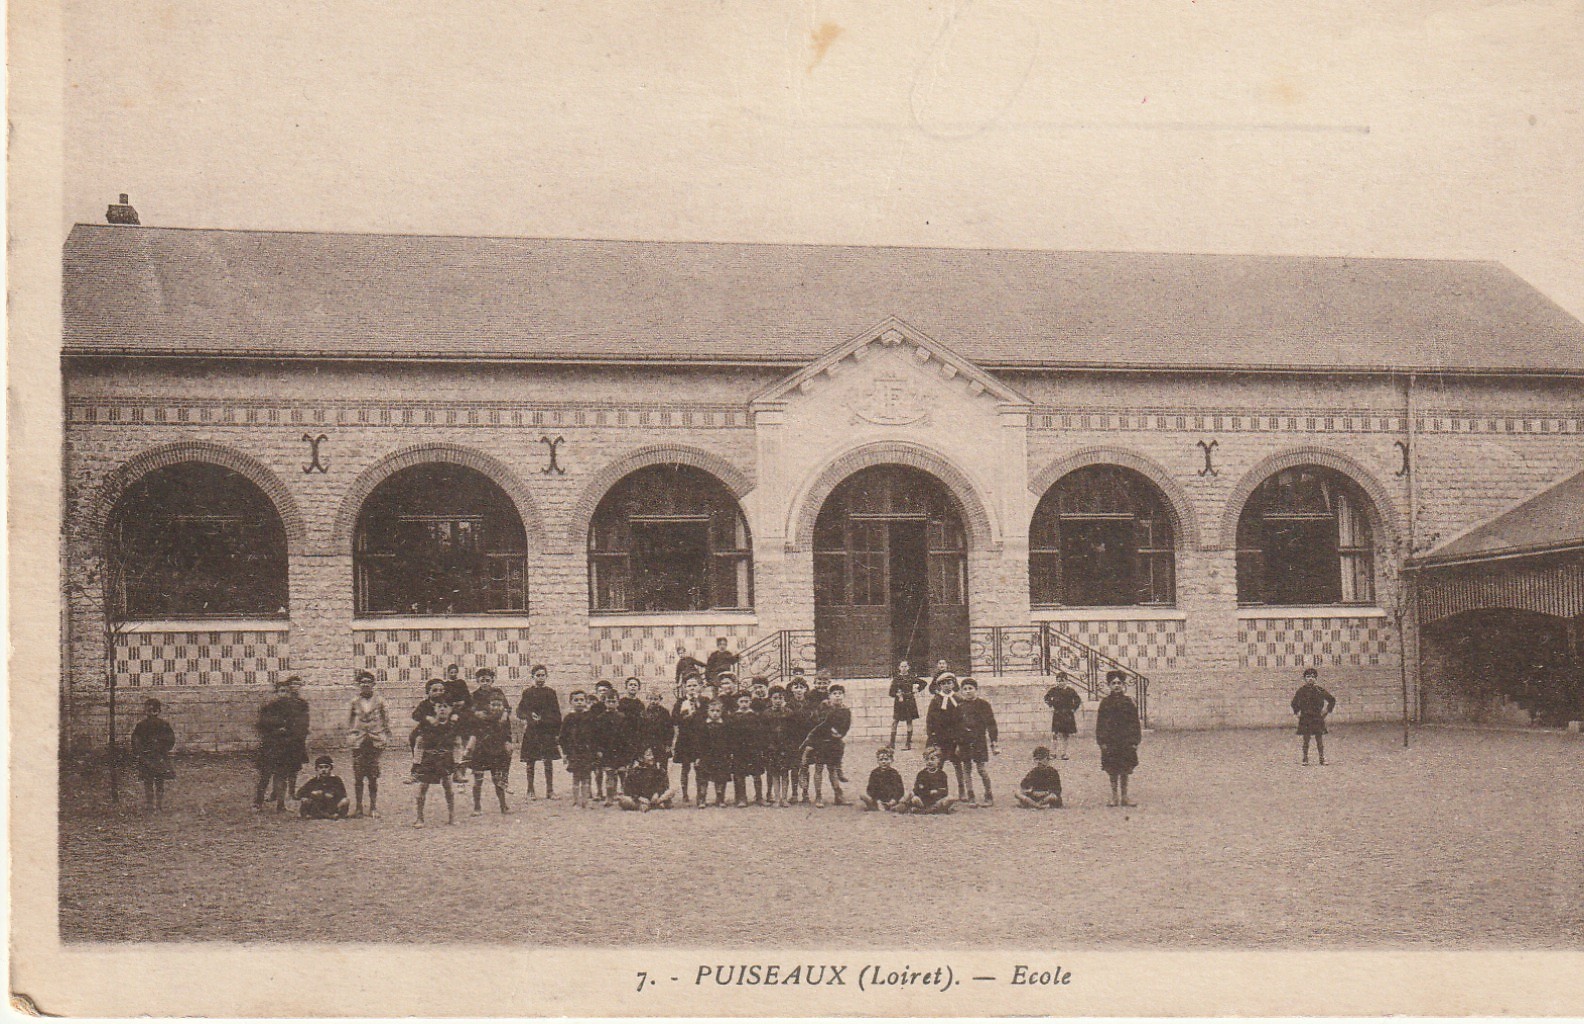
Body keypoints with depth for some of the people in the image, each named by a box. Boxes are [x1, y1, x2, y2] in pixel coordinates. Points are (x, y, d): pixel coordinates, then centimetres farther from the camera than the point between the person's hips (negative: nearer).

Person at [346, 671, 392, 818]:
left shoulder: (379, 701, 6)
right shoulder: (354, 702, 8)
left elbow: (386, 720, 8)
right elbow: (349, 722, 13)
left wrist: (386, 738, 3)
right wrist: (349, 738, 6)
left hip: (375, 741, -1)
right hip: (358, 742, 1)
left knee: (373, 776, 2)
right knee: (358, 775, -1)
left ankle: (374, 807, 9)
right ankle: (358, 807, 6)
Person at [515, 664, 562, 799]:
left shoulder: (551, 693, 9)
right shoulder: (527, 692, 5)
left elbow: (557, 714, 10)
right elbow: (519, 712, 5)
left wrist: (557, 732, 3)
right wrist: (530, 716, -15)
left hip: (548, 731, 1)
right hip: (531, 731, -1)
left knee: (548, 761, 1)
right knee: (530, 761, 0)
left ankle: (550, 790, 7)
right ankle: (530, 791, 8)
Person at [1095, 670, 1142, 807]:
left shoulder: (1128, 701, 3)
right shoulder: (1105, 702, 3)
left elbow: (1135, 723, 5)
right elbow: (1100, 723, 3)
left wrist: (1135, 741, -1)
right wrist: (1101, 742, -3)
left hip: (1126, 742, 0)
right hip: (1110, 742, 0)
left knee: (1124, 772, 3)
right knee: (1112, 771, 3)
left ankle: (1124, 797, 11)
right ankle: (1115, 797, 11)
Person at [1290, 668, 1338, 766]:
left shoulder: (1320, 689, 3)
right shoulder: (1301, 690, 5)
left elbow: (1332, 700, 13)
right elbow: (1294, 703, 19)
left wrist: (1327, 711, 7)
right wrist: (1297, 713, 10)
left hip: (1318, 718, 0)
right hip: (1305, 719, 0)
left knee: (1320, 739, 0)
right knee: (1306, 740, 1)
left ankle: (1322, 758, 8)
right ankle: (1305, 759, 7)